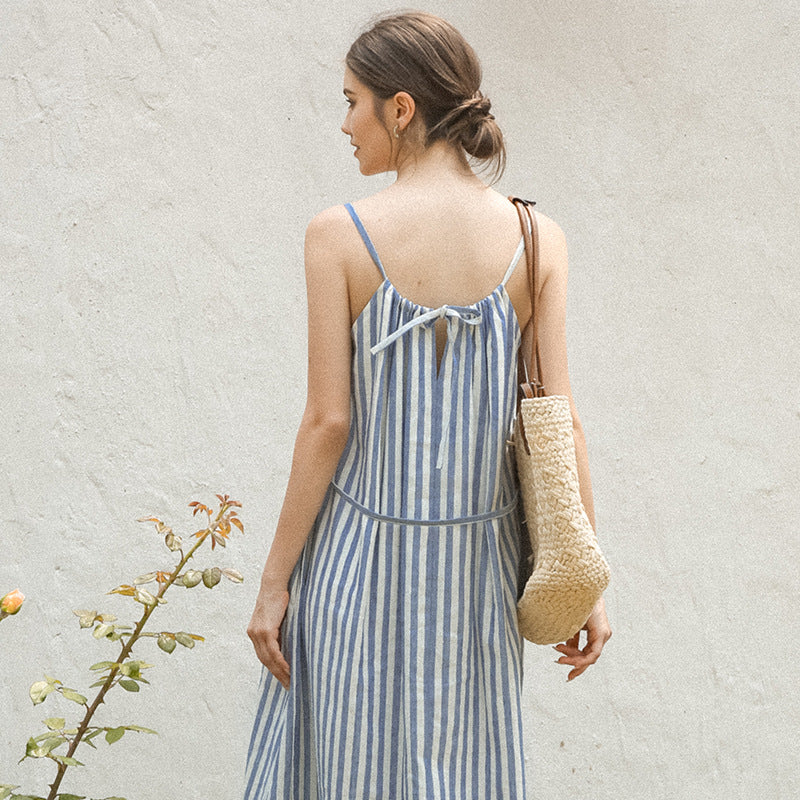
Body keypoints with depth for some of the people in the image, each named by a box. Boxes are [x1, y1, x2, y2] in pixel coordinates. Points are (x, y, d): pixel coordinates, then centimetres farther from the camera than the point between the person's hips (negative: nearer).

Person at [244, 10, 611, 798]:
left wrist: (274, 580, -4)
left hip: (360, 555, -2)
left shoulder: (338, 235, -12)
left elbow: (328, 421, -13)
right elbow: (559, 420, -6)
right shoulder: (537, 238, -5)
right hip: (475, 558, 3)